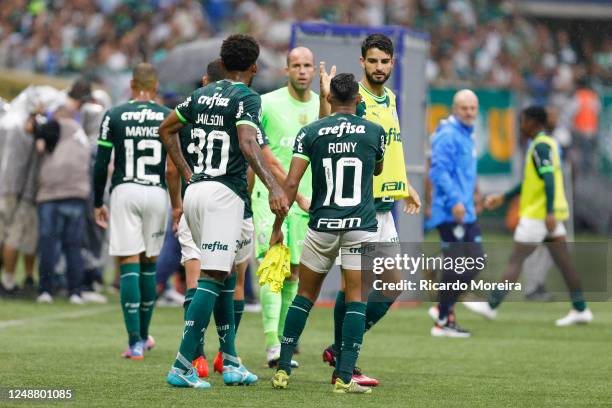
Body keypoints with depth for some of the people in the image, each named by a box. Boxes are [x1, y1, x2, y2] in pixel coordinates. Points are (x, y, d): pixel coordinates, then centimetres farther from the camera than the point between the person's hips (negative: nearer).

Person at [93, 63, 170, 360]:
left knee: (129, 266, -3)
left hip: (124, 191, -1)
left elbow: (101, 164, 2)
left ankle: (135, 342, -10)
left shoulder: (114, 116, 2)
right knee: (148, 264, 15)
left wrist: (98, 203, 12)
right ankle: (143, 336, 26)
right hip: (157, 192, 1)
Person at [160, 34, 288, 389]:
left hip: (195, 189, 8)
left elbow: (166, 129, 25)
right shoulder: (247, 98, -7)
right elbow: (248, 144, -23)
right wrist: (273, 186, -31)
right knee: (212, 279, -9)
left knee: (225, 274, 17)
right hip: (225, 193, -8)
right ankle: (183, 366, -16)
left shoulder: (202, 95, 14)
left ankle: (231, 362, 15)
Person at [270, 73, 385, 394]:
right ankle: (344, 377, -9)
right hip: (361, 226, -1)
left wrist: (277, 227, 1)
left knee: (305, 295, 14)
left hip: (322, 226, 1)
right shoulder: (374, 132, 1)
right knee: (356, 298, -1)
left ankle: (283, 370, 11)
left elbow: (291, 183, -6)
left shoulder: (311, 132, -1)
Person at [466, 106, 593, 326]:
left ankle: (491, 306, -3)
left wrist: (549, 212, -30)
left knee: (516, 260, -6)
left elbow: (549, 178, -24)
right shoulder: (548, 143, 18)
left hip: (538, 214, -10)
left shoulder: (541, 146, -13)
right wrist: (503, 197, 28)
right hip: (550, 215, 10)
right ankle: (580, 310, 6)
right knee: (563, 261, 8)